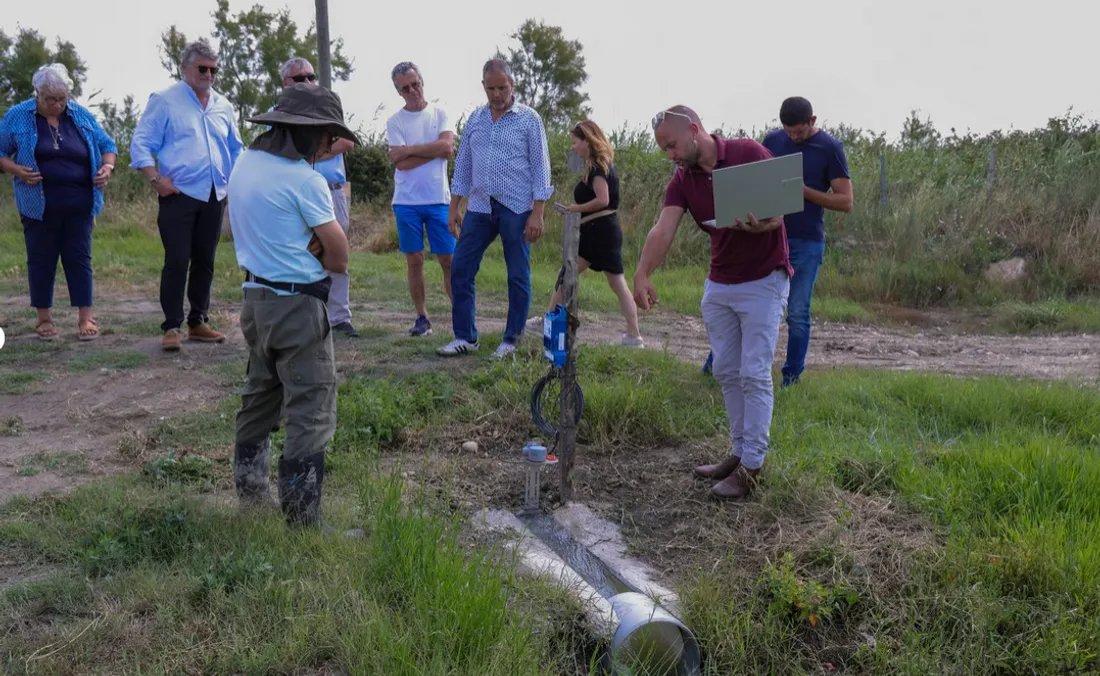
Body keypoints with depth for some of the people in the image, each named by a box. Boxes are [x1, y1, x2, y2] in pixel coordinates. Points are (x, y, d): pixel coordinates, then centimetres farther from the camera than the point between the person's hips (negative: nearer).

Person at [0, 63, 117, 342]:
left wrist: (107, 167, -6)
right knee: (41, 259, 5)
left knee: (79, 258, 1)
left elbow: (107, 145, 14)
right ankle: (44, 318, 14)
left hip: (79, 204, 1)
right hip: (39, 204, -1)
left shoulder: (81, 115, 6)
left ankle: (85, 318, 3)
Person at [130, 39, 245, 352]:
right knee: (176, 262, -7)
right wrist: (155, 179, -13)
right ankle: (172, 327, -1)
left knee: (205, 262, 9)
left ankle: (198, 322, 19)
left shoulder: (223, 106, 16)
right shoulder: (164, 101, 0)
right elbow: (140, 144, -3)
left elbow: (236, 150, 24)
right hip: (178, 195, -5)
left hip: (215, 197, 5)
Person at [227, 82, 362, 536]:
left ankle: (250, 491, 33)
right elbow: (339, 256, -12)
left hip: (255, 295, 9)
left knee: (260, 395, 21)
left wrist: (304, 250, -1)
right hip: (298, 305, -9)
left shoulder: (245, 164, 8)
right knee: (310, 411, -3)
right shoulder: (305, 180, -17)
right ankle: (302, 517, 0)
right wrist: (317, 258, 5)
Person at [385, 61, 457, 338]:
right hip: (407, 201, 0)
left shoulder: (439, 113, 6)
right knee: (414, 260, 5)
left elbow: (447, 145, -12)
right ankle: (422, 317, 14)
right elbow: (401, 163, -10)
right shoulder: (395, 121, 2)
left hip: (438, 200, 0)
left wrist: (409, 150, -10)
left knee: (448, 259, 2)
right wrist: (436, 150, -10)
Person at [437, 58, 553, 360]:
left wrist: (537, 213, -11)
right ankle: (465, 337, 12)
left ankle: (511, 340, 14)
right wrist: (453, 207, 10)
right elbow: (463, 165, 15)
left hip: (516, 209, -4)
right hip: (479, 207, 5)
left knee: (518, 276, 3)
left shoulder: (529, 119, -1)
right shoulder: (475, 118, 12)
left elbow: (540, 167, -4)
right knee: (460, 271, 2)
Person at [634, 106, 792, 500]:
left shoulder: (750, 153, -13)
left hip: (763, 282, -6)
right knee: (726, 372, 10)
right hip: (718, 286, 6)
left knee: (754, 374, -5)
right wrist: (643, 274, -33)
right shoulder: (681, 181, -2)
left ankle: (751, 467, 3)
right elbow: (663, 229, -17)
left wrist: (761, 225, -34)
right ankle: (741, 452, 22)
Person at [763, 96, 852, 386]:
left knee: (797, 313, 2)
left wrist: (804, 191, -16)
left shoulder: (830, 148, -3)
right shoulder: (772, 140, 6)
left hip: (806, 242, -2)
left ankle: (791, 377, 12)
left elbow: (845, 201, -5)